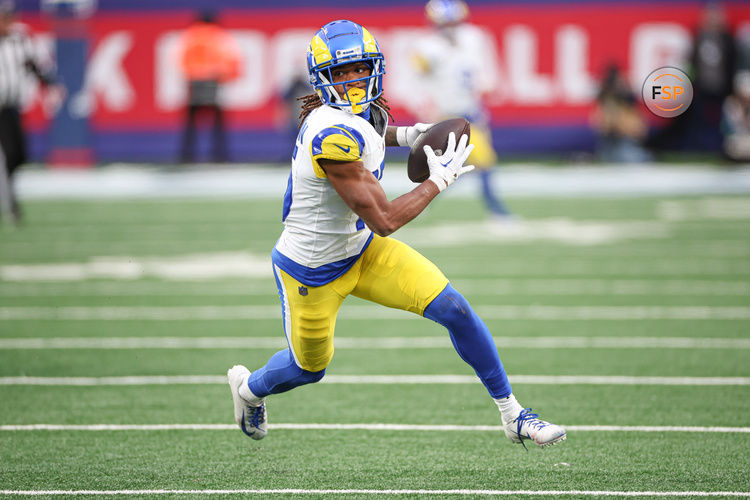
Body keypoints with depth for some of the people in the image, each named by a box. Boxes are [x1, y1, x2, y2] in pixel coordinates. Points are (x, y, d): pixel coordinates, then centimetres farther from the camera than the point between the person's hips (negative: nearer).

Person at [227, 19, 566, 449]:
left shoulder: (368, 112, -8)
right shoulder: (334, 138, -36)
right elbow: (384, 221, -31)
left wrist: (401, 135, 5)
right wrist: (439, 179, -21)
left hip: (361, 251, 7)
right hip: (313, 271, -7)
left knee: (454, 309, -6)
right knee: (309, 369, 19)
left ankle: (513, 416, 7)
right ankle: (249, 388, 54)